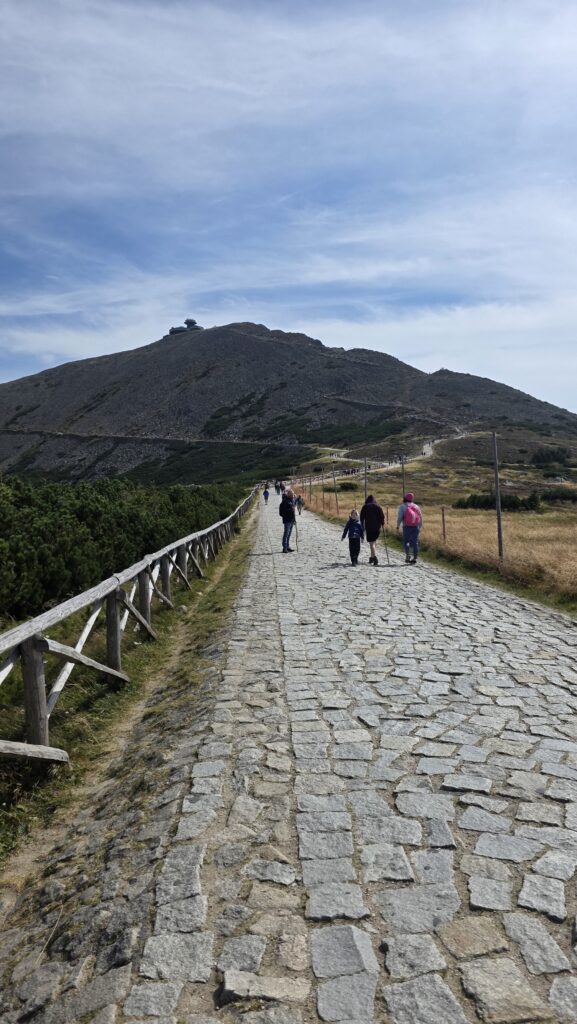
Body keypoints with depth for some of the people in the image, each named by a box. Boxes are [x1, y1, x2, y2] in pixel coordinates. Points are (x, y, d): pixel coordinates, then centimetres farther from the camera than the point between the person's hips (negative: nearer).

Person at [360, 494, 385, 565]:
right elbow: (382, 516, -1)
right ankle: (372, 558, 22)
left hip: (369, 527, -3)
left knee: (372, 543, -7)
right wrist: (382, 525, 4)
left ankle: (375, 558, -24)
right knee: (374, 542, 18)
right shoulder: (378, 507, 6)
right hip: (377, 527, 3)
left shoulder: (365, 507, 2)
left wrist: (362, 527, 7)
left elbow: (362, 517, 1)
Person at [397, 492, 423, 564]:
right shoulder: (416, 506, 12)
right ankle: (414, 558, 3)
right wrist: (419, 527, 17)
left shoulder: (402, 506, 0)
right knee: (415, 542, 4)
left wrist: (398, 526, 4)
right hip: (415, 527, 3)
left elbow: (400, 516, -7)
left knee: (405, 541, 7)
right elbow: (421, 517, 12)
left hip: (407, 526, -3)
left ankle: (407, 554, -14)